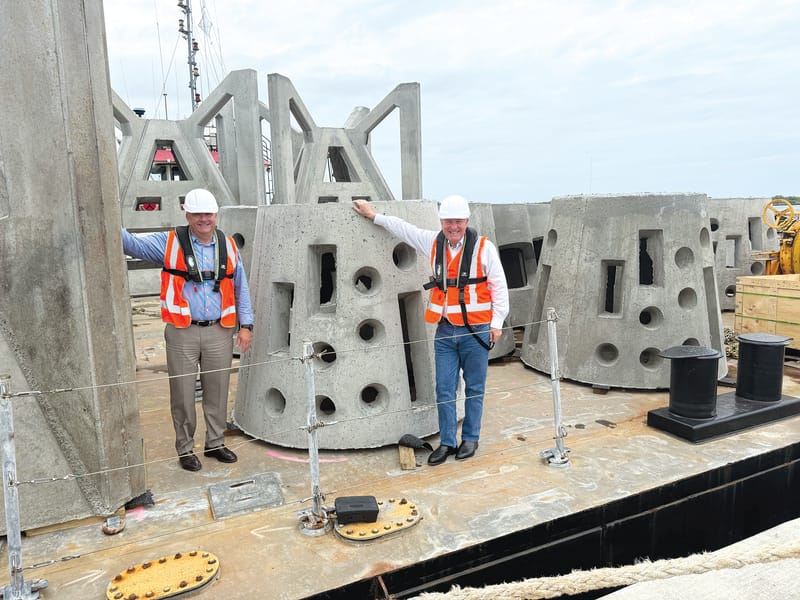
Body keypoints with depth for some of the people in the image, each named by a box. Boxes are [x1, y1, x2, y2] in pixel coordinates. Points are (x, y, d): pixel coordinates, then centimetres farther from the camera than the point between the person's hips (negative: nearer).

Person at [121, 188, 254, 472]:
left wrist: (245, 325, 7)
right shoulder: (169, 243, -1)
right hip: (182, 332, -2)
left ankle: (215, 443, 30)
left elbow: (241, 287, 10)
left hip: (219, 331, 2)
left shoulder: (228, 246, 7)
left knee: (218, 391, 12)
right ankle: (185, 449, 23)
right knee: (183, 393, 6)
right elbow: (131, 243, -9)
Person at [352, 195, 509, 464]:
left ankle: (470, 439, 25)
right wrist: (373, 215, 23)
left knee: (474, 388, 9)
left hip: (476, 331, -3)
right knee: (444, 389, 6)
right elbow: (404, 228, 20)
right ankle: (447, 442, 19)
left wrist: (497, 323, -4)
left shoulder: (484, 247, -7)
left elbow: (499, 287, -2)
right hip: (445, 331, 4)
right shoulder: (433, 243, 5)